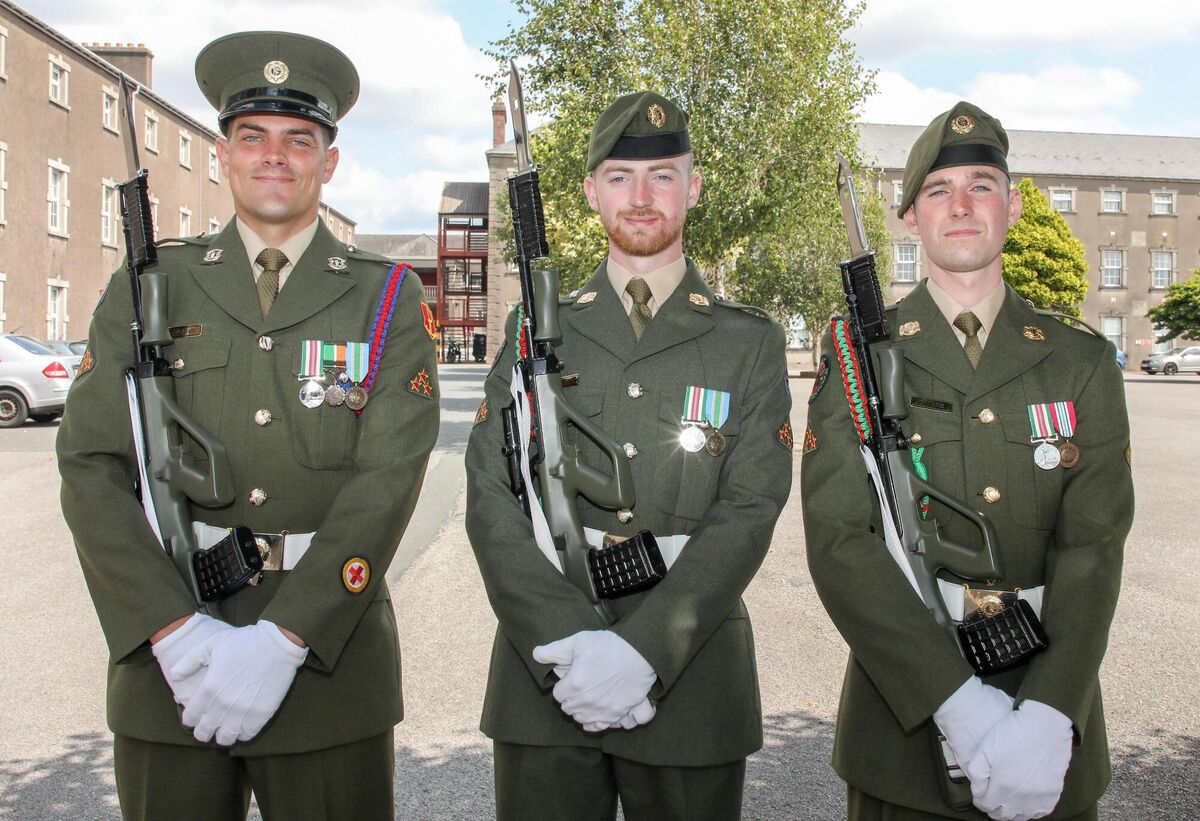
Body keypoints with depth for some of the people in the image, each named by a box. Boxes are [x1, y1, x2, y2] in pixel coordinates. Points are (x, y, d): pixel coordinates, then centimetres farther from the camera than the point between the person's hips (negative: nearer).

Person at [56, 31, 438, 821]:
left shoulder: (387, 300, 2)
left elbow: (387, 480, -9)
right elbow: (93, 468, -2)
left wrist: (282, 638, -17)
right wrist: (175, 631, -14)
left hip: (329, 656, -1)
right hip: (165, 653, 1)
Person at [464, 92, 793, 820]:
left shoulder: (750, 343, 3)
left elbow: (748, 514, -7)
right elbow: (493, 500, -3)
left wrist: (641, 651, -19)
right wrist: (568, 644, -16)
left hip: (690, 676, 0)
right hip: (545, 677, 1)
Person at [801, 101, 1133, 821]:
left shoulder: (1083, 363, 3)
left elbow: (1093, 546, -7)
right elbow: (839, 539, -12)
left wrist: (1048, 715, -22)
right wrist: (959, 701, -22)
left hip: (1054, 718, 2)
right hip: (904, 713, -1)